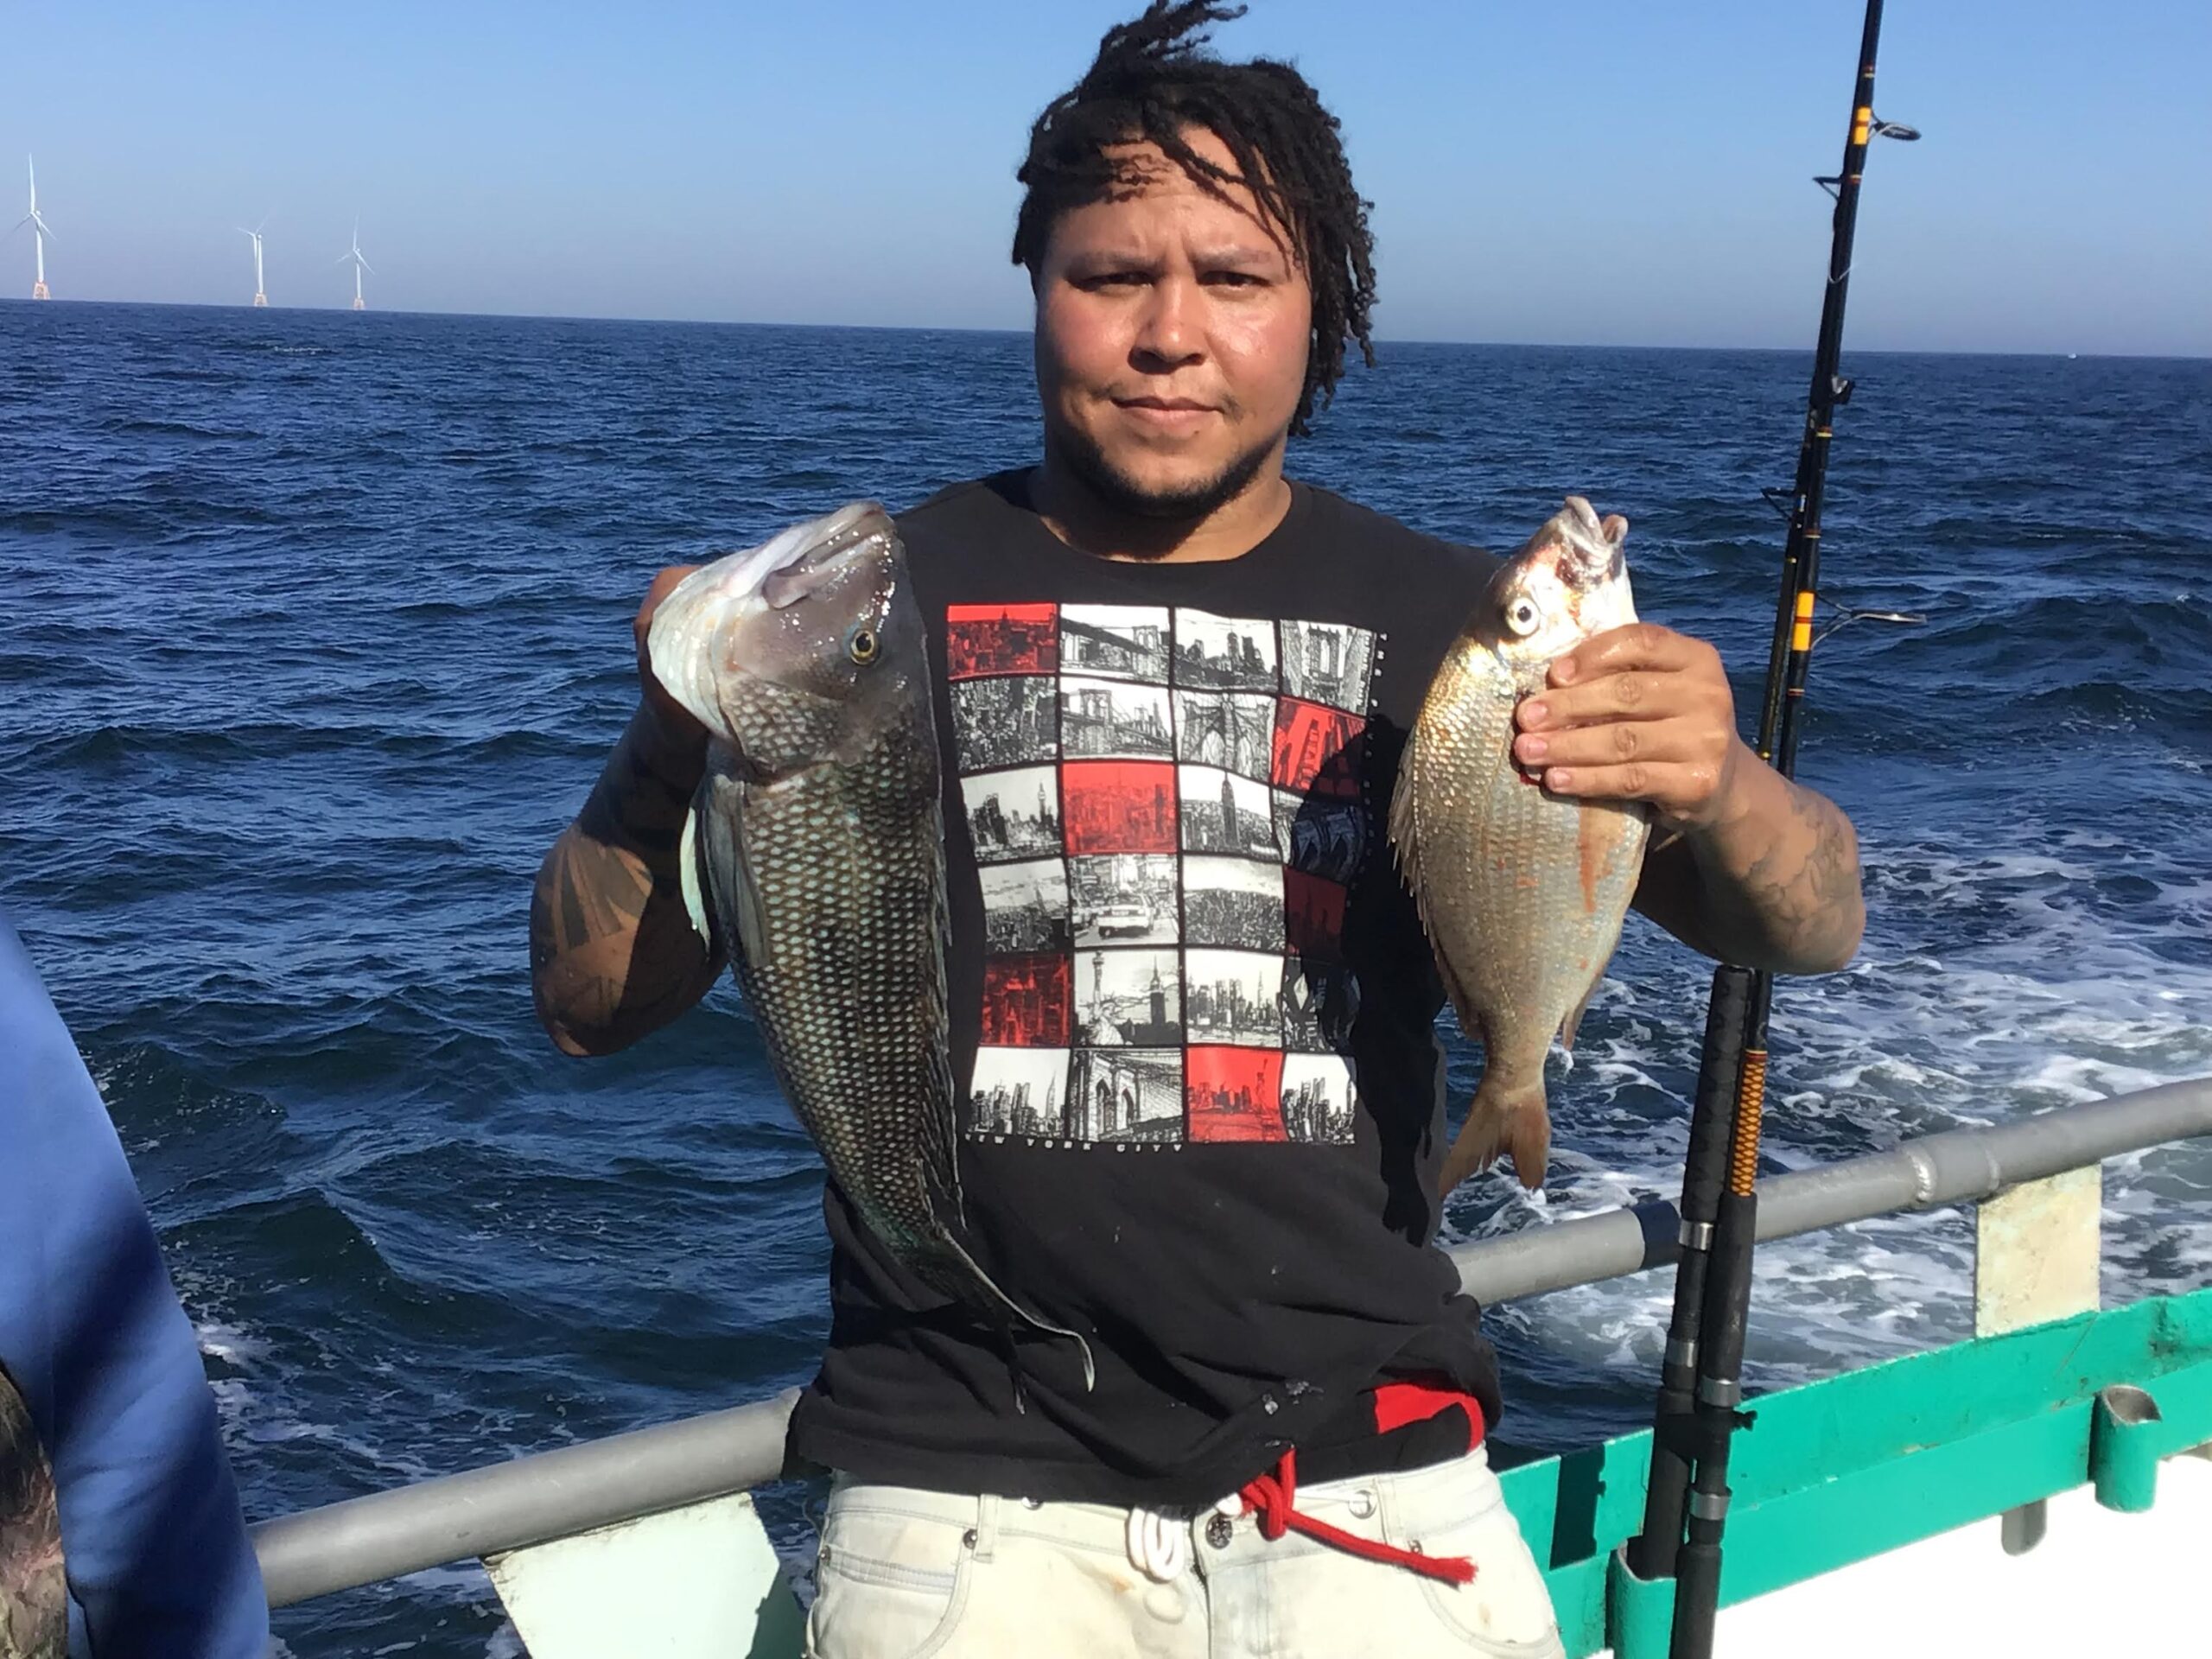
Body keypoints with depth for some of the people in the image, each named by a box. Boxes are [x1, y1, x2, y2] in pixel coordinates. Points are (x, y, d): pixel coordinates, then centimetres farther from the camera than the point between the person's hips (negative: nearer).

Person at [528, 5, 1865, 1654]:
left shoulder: (1437, 622, 5)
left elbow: (1813, 930, 1)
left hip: (1362, 1474, 1)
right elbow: (592, 1002, 2)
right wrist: (671, 745, -18)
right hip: (972, 1476, 0)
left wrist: (1719, 789, -22)